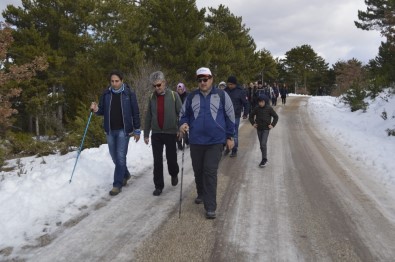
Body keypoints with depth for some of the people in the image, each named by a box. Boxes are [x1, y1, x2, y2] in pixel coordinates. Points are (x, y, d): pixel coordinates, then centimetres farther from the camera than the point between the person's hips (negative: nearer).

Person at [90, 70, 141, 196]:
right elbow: (102, 111, 11)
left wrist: (137, 130, -2)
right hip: (110, 131, 4)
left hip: (123, 130, -4)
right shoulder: (106, 94, 3)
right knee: (115, 157, 13)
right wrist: (96, 109, -13)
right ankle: (125, 174, 37)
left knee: (120, 157, -6)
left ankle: (117, 184, 3)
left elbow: (135, 113, -2)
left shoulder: (129, 94, -6)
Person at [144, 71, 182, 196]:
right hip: (156, 134, 2)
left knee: (171, 158, 8)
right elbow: (148, 116, 7)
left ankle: (174, 174, 39)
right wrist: (146, 134, 7)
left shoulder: (173, 95, -5)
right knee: (157, 161, 3)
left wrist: (181, 129, -11)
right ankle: (158, 185, 15)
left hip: (171, 133, -2)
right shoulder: (152, 97, 4)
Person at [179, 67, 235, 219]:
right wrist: (183, 124, -8)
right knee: (198, 170, 16)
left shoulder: (221, 95, -1)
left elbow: (230, 116, 4)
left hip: (215, 141, -3)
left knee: (210, 172, -7)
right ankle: (201, 194, 42)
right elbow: (183, 114, 14)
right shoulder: (192, 96, 5)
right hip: (196, 142, 3)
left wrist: (230, 136, 4)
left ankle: (210, 207, 0)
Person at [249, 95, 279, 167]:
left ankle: (264, 159, -7)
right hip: (259, 129, 4)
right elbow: (251, 116, 15)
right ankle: (264, 159, 24)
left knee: (263, 144, -14)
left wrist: (272, 125, -6)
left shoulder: (269, 108, -8)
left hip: (266, 129, -4)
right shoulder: (256, 109, 1)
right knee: (261, 144, 10)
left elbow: (276, 116, 1)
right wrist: (253, 123, 6)